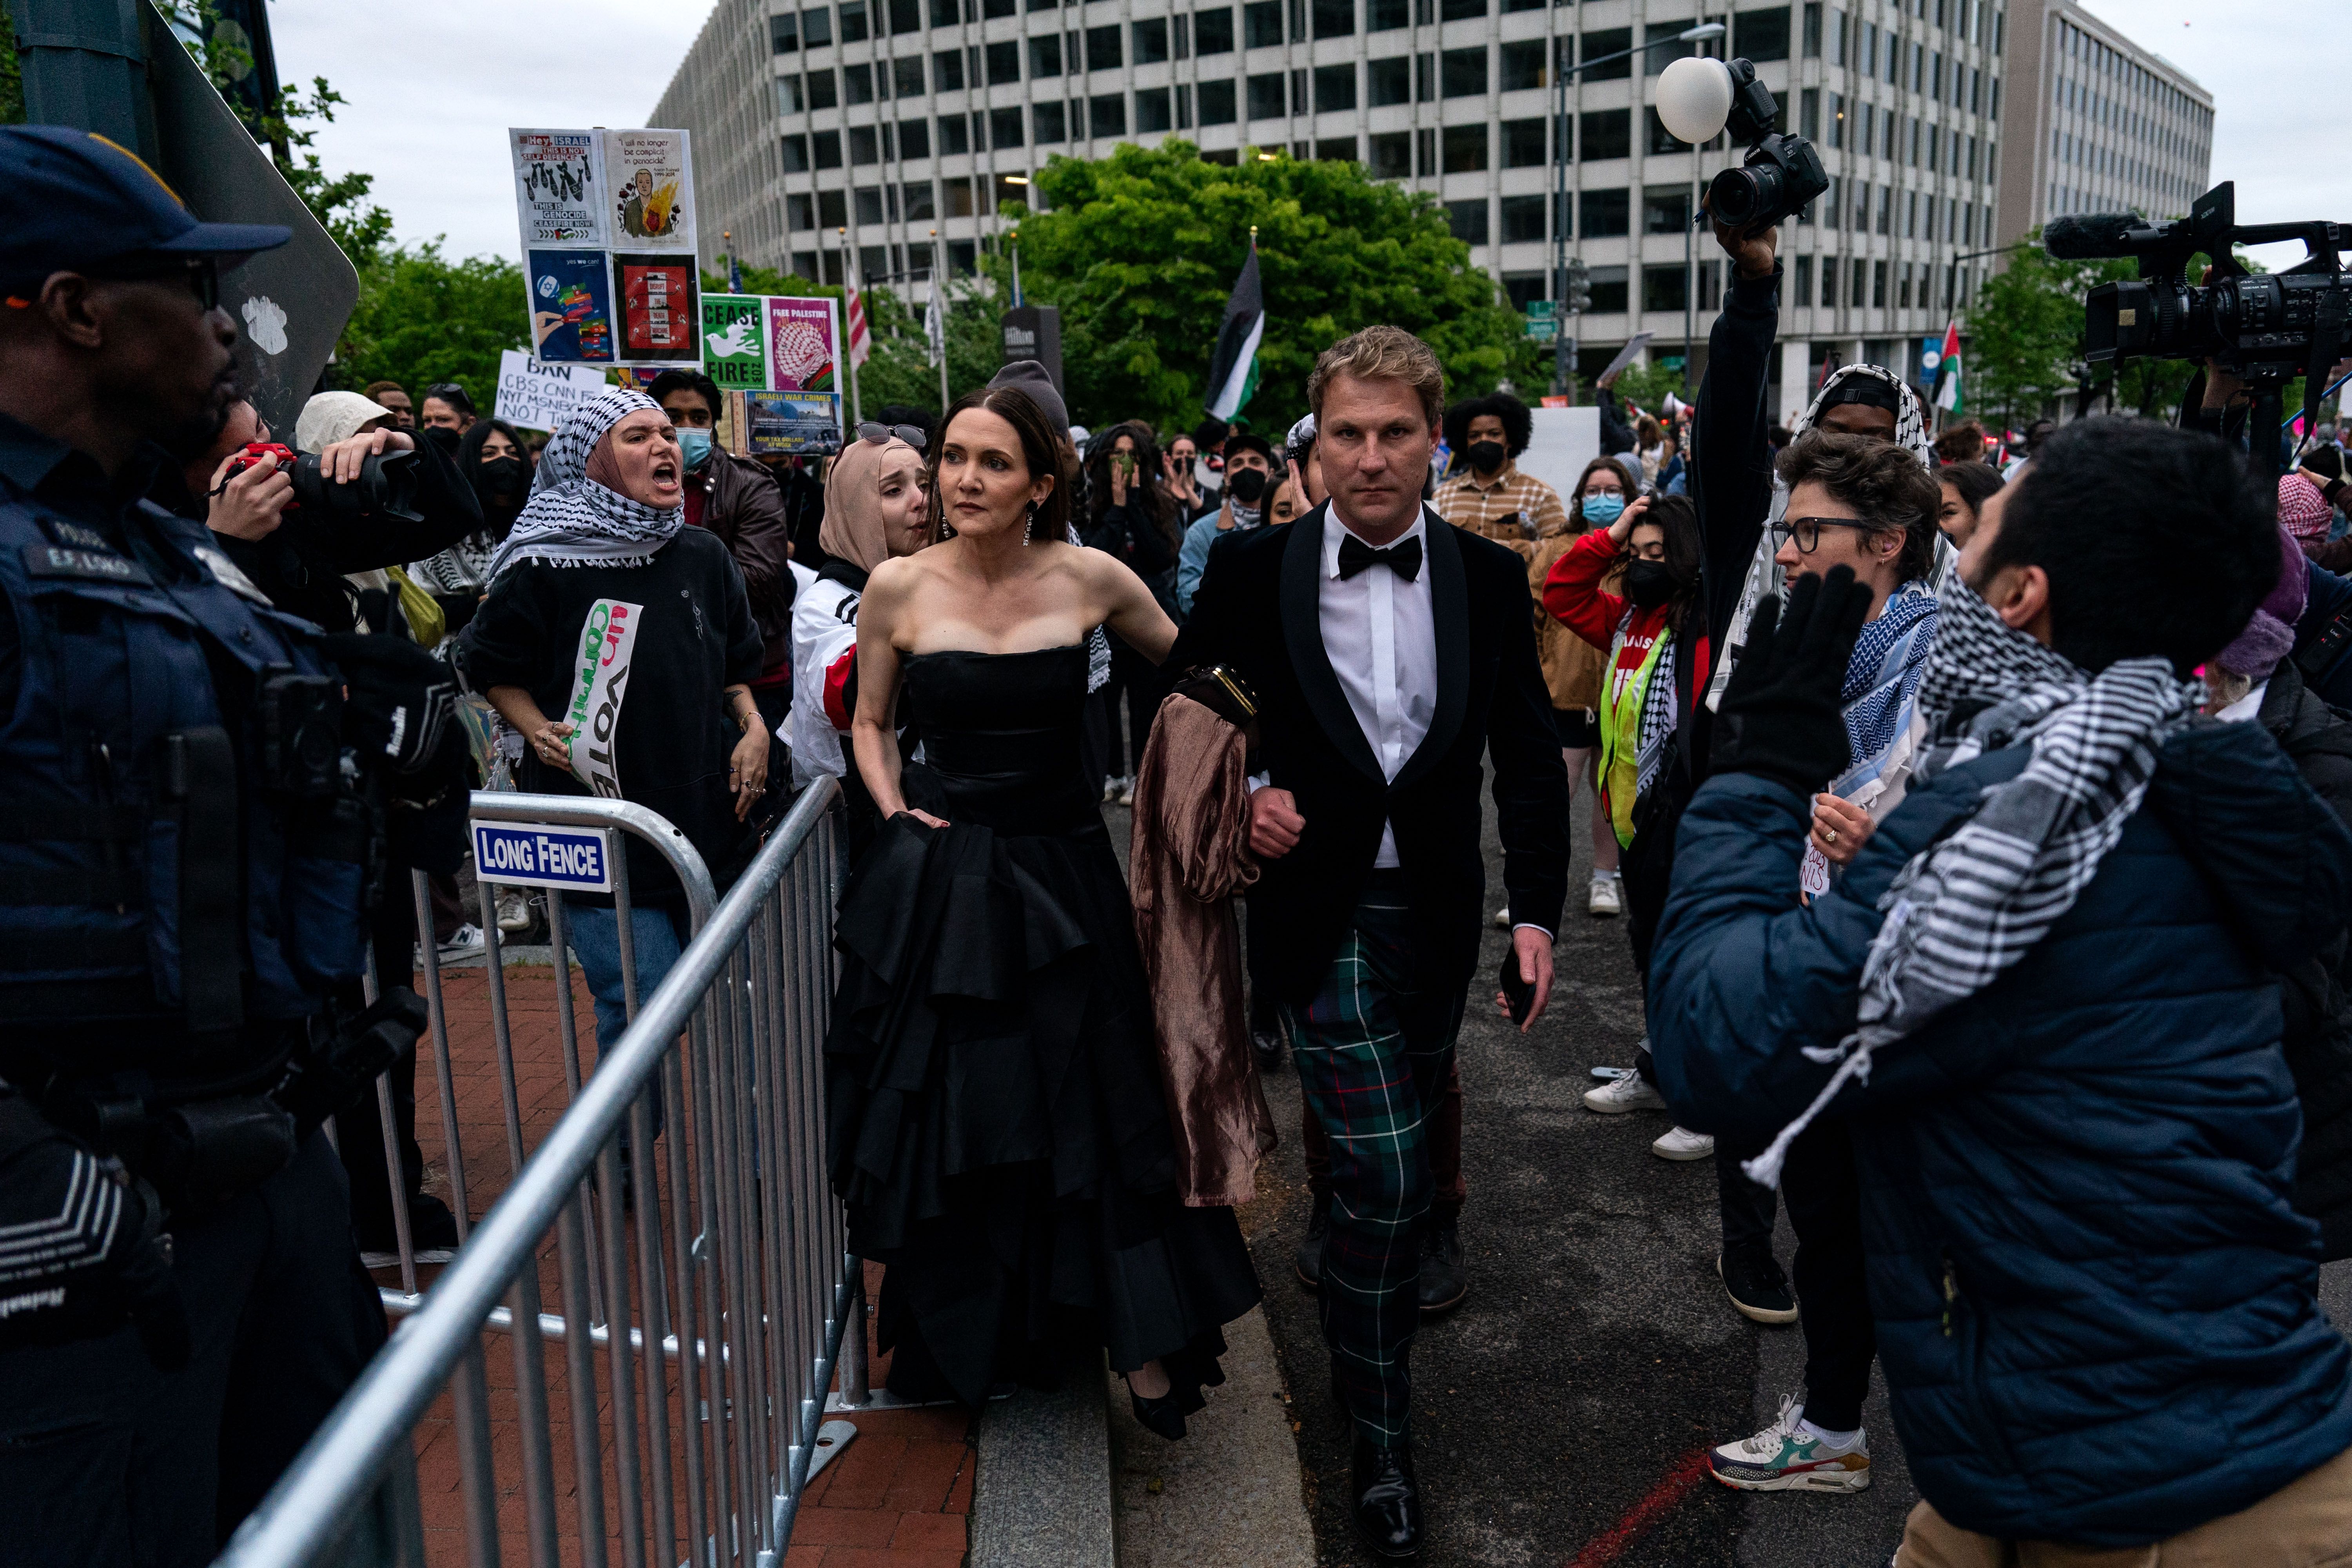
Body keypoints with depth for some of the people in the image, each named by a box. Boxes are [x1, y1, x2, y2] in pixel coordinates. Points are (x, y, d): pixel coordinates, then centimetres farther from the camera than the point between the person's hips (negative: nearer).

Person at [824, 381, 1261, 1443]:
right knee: (942, 1115, 9)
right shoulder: (899, 587, -4)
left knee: (1093, 1108, 5)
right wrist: (893, 806, -5)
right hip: (936, 883, 0)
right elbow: (871, 721, 11)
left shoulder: (1090, 579, -5)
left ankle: (1137, 1338, 20)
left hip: (1061, 876, 0)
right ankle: (957, 1336, 31)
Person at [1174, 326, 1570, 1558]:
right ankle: (1380, 1439, 12)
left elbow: (1528, 757, 2)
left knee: (1392, 1166, 16)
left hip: (1437, 913, 3)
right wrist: (1240, 796, -12)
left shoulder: (1488, 578, 1)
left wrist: (1536, 910, -7)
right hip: (1321, 915, -3)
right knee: (1384, 1177, -6)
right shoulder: (1253, 569, -5)